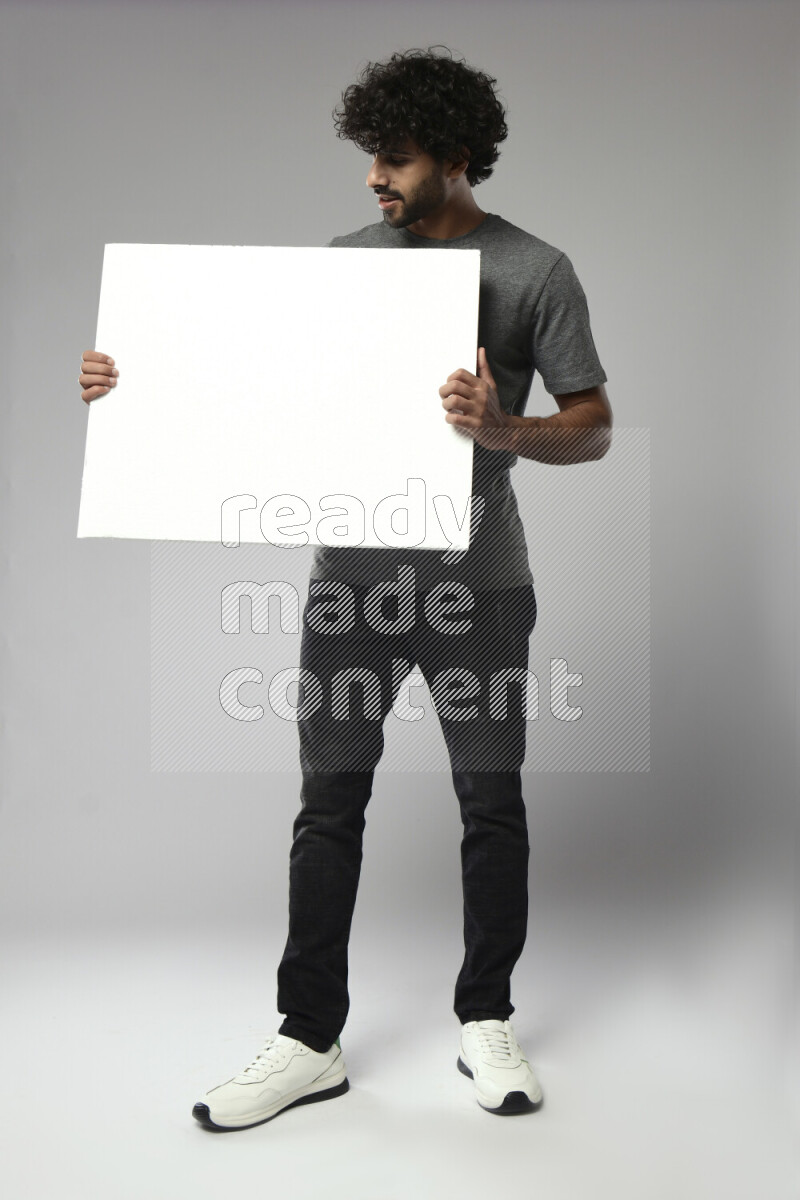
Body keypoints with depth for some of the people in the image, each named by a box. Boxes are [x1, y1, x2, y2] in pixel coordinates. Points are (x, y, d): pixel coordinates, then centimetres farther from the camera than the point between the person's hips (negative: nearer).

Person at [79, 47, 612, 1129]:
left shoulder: (533, 273, -3)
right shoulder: (345, 258, 8)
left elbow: (593, 428, -4)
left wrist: (504, 431, -25)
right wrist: (132, 382, -3)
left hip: (477, 583, -2)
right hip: (352, 578, 3)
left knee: (491, 802, 8)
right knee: (330, 803, 5)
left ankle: (486, 1022, 27)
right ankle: (310, 1041, 18)